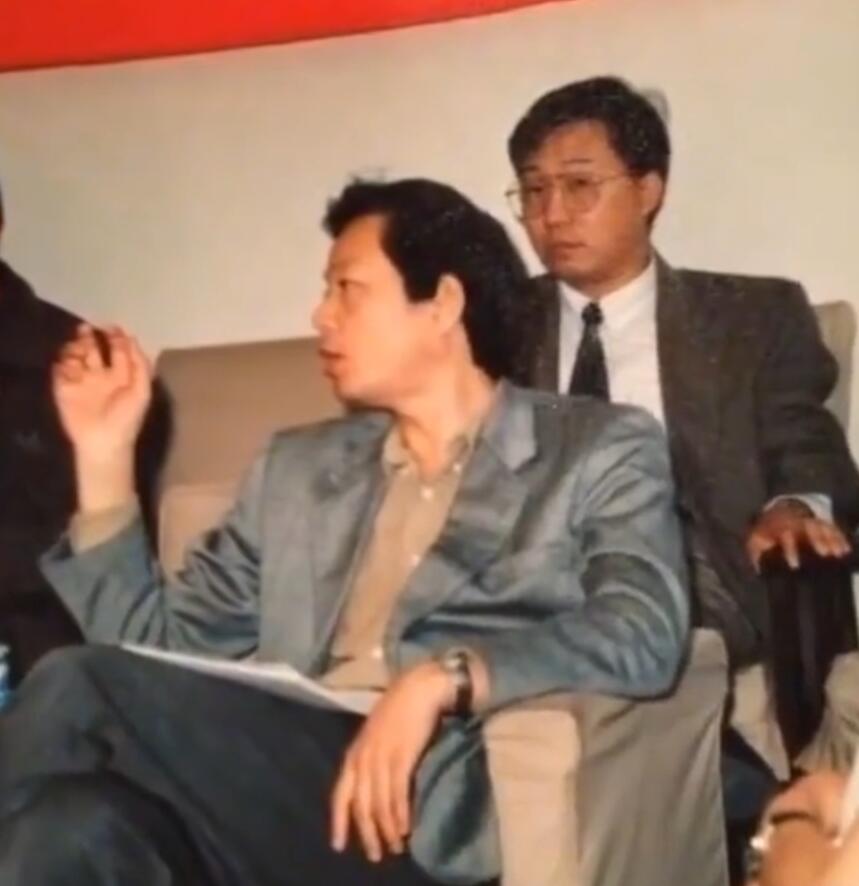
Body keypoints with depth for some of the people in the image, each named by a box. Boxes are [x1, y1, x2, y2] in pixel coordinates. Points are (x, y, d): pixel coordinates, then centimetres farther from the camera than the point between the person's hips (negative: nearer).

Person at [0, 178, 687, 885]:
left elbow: (644, 637, -7)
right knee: (74, 827, -32)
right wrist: (106, 456, 12)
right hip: (276, 788, 4)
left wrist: (445, 679, -21)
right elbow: (160, 650, 19)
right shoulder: (299, 469, 24)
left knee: (80, 690, -25)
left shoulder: (600, 449, 10)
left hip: (432, 809, -4)